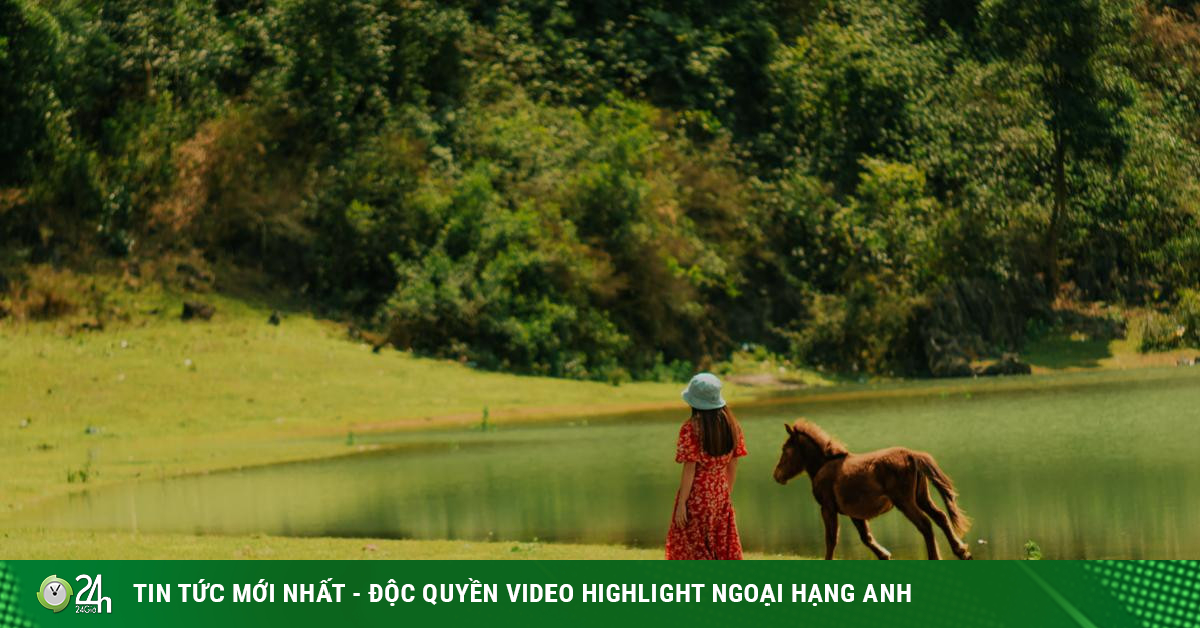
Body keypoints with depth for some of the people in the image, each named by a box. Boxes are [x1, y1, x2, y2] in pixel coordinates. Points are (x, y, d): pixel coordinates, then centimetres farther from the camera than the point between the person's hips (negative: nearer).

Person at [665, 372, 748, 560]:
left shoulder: (691, 428, -16)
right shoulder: (731, 424, 1)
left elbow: (689, 469, -16)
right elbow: (733, 464, 6)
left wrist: (681, 503, -12)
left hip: (696, 494, -5)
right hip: (721, 494, 5)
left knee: (691, 548, 7)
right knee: (723, 546, 15)